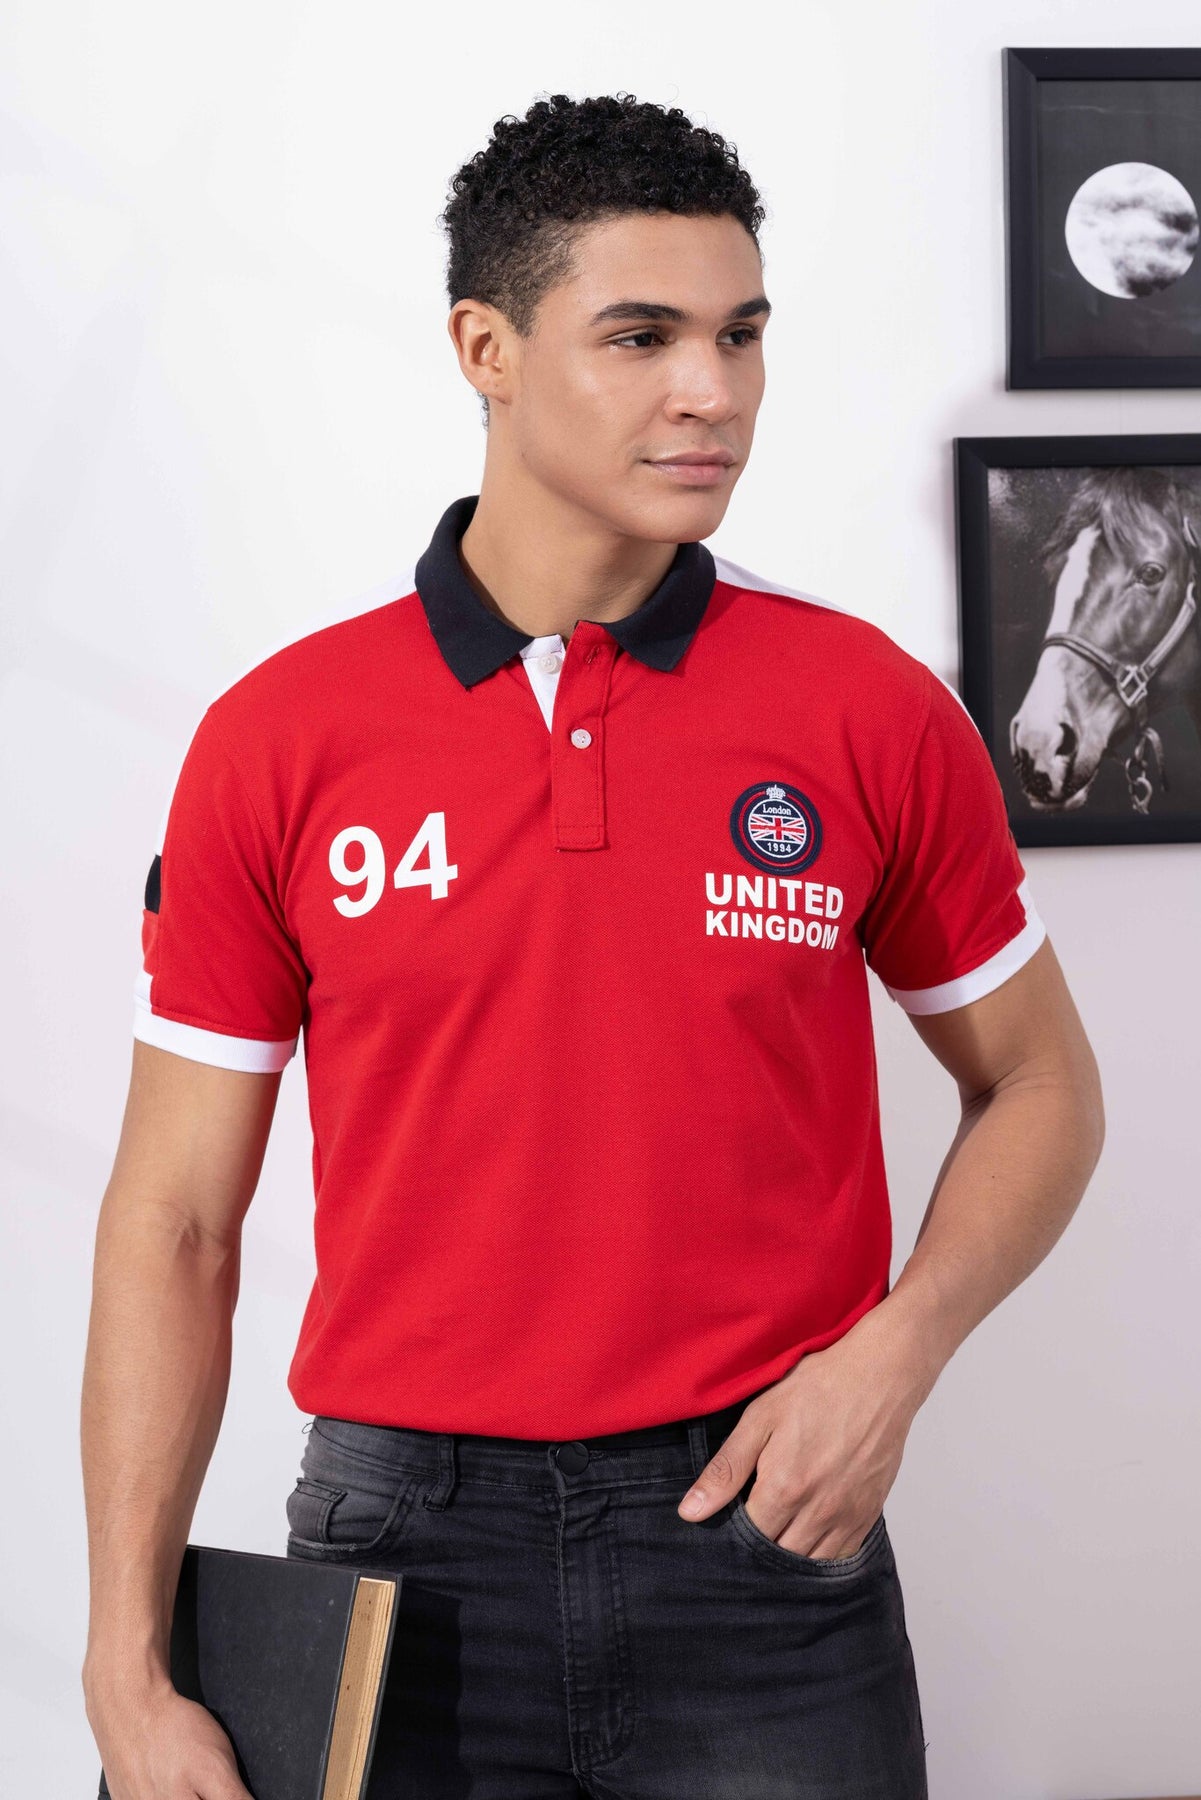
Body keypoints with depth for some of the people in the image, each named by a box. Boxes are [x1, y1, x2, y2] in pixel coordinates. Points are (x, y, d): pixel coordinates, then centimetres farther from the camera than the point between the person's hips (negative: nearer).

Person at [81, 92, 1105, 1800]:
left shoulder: (873, 711, -3)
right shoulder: (278, 739, -4)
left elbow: (1038, 1085, 9)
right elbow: (176, 1220, 0)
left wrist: (892, 1353, -8)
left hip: (766, 1530, 0)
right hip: (404, 1551, 0)